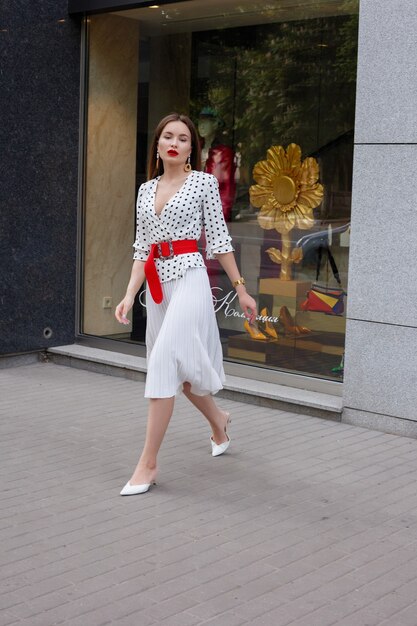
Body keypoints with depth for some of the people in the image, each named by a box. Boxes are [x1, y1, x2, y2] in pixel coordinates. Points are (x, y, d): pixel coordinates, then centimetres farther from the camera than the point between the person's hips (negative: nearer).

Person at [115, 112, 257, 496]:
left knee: (164, 363, -15)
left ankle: (148, 463, -9)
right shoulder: (146, 189, 13)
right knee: (180, 365, 15)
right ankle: (218, 420, 43)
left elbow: (218, 240, 0)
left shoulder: (204, 182, -1)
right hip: (156, 284, 6)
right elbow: (142, 249, 12)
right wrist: (129, 295, 2)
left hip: (188, 278, -6)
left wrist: (241, 288, -1)